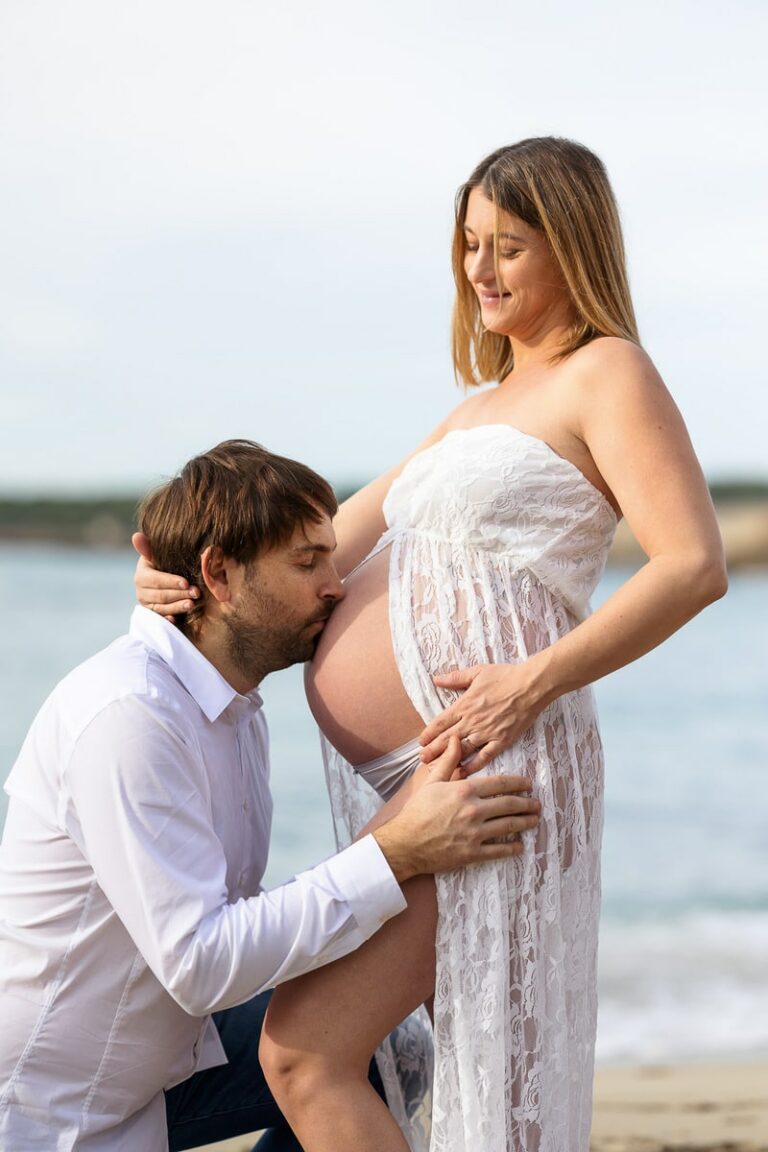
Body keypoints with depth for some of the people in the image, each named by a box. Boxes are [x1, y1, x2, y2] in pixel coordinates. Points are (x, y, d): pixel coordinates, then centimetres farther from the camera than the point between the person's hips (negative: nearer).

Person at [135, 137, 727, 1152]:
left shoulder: (608, 374, -2)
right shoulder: (482, 408, 25)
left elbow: (696, 565, -16)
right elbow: (341, 542, 19)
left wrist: (533, 683, -22)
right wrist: (199, 579, 3)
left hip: (481, 766, -10)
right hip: (405, 785, 10)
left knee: (304, 1054, -13)